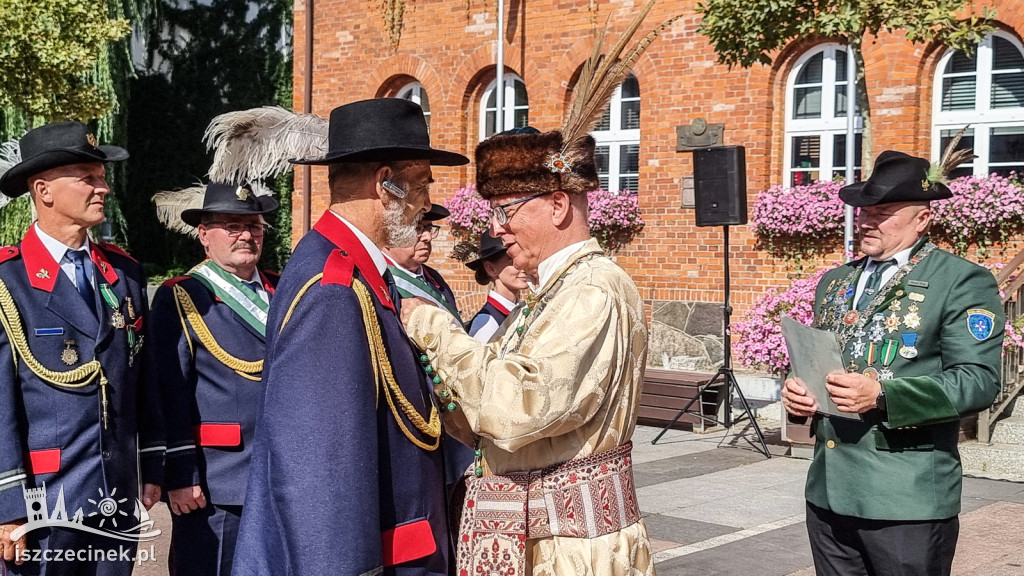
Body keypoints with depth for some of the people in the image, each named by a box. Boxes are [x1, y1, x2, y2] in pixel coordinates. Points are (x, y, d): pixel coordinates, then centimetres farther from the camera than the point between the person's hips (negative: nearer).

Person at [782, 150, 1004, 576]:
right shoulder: (834, 282, 17)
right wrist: (796, 390, 1)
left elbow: (978, 380, -13)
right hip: (829, 489, 6)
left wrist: (881, 396, -24)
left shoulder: (962, 282, -4)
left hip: (907, 500, -6)